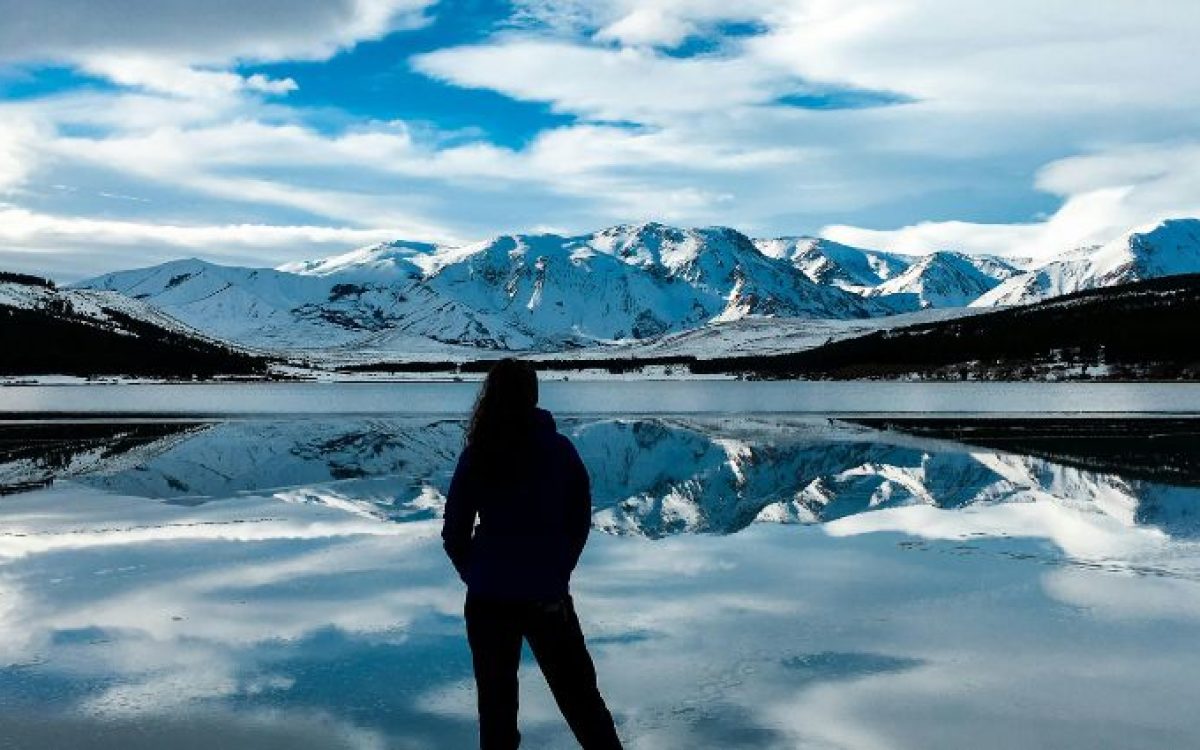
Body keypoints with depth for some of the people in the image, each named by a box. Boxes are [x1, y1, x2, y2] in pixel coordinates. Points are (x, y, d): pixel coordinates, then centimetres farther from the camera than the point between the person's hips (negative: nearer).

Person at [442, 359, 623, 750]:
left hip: (488, 597, 0)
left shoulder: (477, 454, -6)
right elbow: (580, 521, 3)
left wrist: (476, 575, 11)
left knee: (496, 702, 11)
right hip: (548, 596, 1)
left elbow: (454, 533, -2)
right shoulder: (560, 449, -3)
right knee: (579, 695, 13)